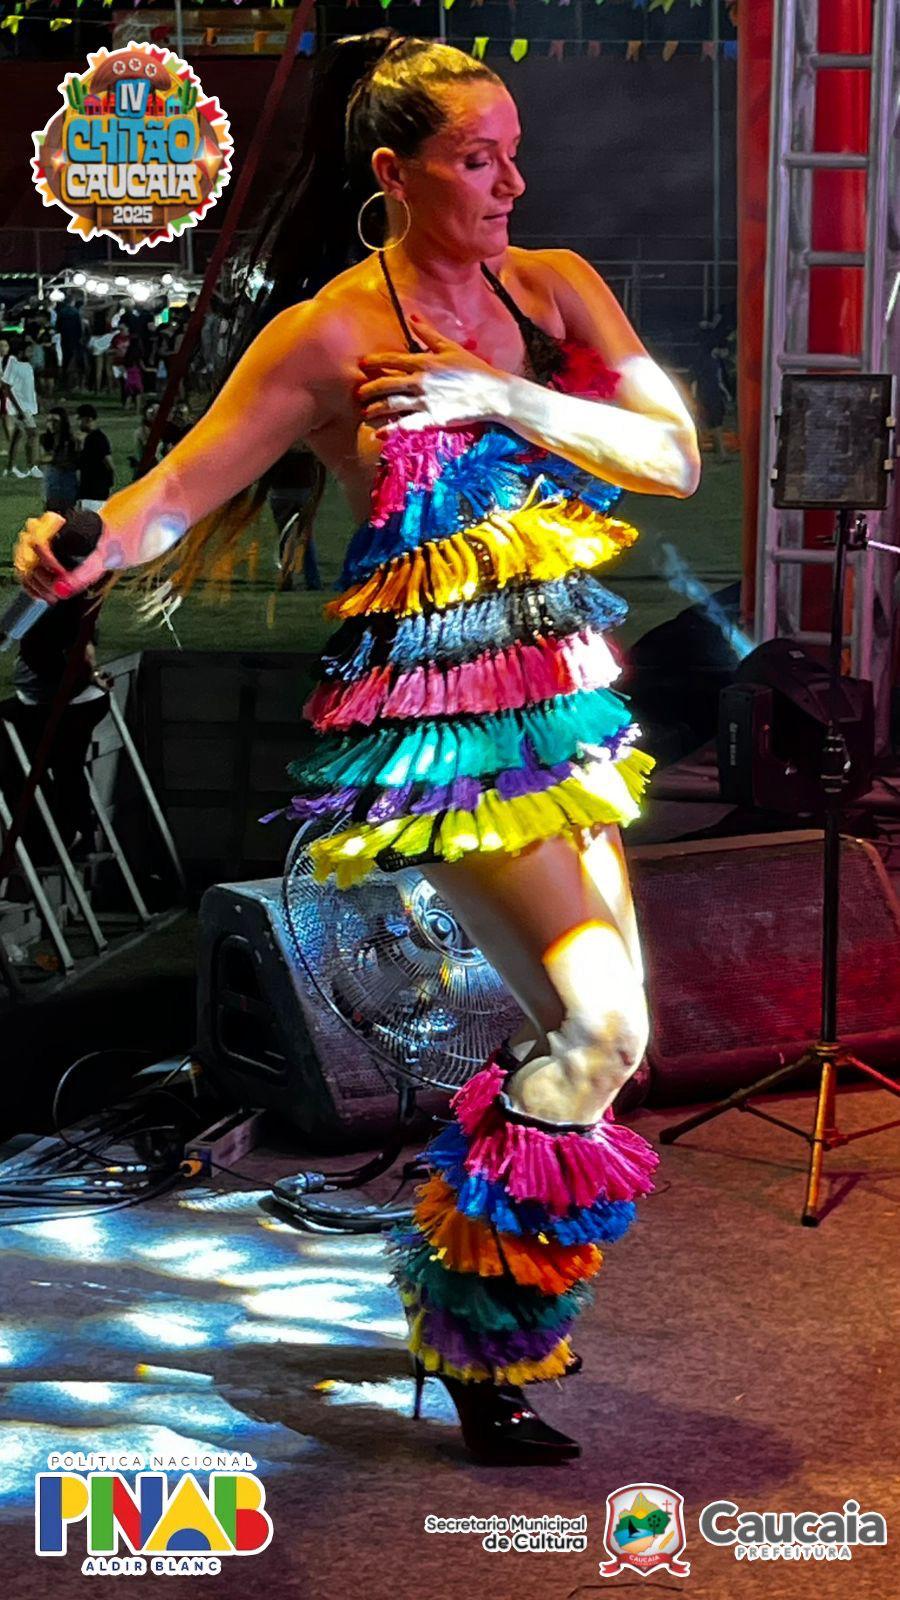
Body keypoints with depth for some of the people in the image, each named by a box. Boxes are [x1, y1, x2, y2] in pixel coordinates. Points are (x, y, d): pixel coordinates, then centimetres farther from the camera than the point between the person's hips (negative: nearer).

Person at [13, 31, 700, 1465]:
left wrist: (501, 395, -18)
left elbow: (676, 457, -5)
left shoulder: (556, 288, 6)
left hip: (557, 700, 7)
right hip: (435, 722, -7)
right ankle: (472, 1341, 4)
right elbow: (183, 488, -15)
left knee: (591, 1024, 12)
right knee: (599, 1022, -15)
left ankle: (501, 1297, 33)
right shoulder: (328, 334, -9)